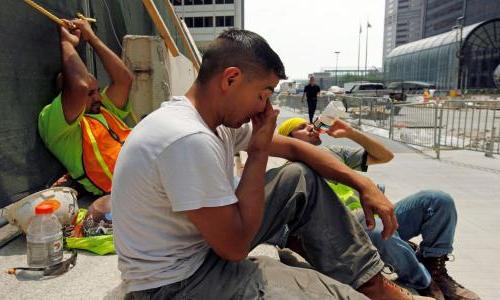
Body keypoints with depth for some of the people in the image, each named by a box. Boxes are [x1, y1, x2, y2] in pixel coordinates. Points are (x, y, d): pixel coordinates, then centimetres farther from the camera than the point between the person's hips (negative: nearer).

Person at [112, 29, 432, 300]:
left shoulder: (224, 117, -2)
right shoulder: (189, 139, -31)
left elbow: (291, 146, 7)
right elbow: (236, 246, -24)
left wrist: (363, 183, 0)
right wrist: (259, 151, -20)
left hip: (211, 244, 9)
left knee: (301, 179, 2)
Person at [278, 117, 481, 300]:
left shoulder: (333, 152, 24)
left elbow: (385, 156, 23)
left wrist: (350, 132, 12)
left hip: (378, 218, 7)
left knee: (439, 200, -9)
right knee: (380, 230, -38)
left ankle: (434, 269, 0)